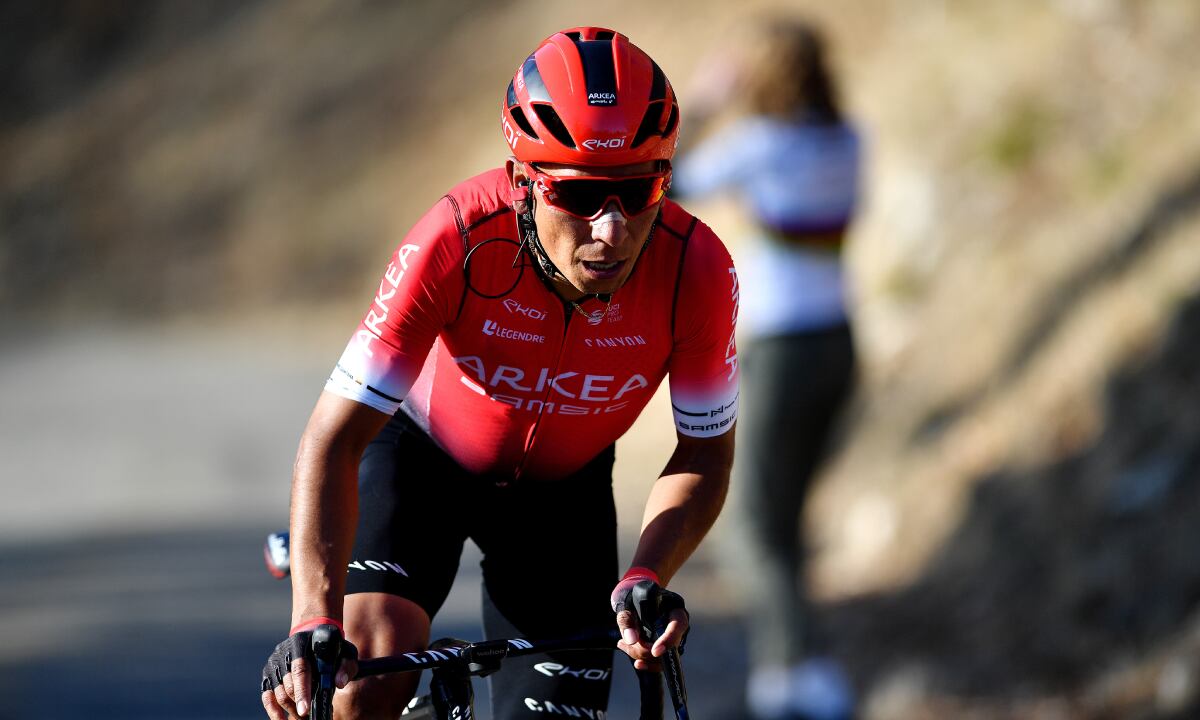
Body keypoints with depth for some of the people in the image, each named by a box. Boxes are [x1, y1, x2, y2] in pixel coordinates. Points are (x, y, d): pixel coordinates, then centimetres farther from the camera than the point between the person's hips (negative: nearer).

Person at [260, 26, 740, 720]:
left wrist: (646, 579, -34)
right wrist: (313, 624, -47)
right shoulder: (458, 241, -36)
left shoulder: (697, 270, -30)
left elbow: (706, 454, -15)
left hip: (563, 485, 3)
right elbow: (335, 438, -35)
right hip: (424, 450, -3)